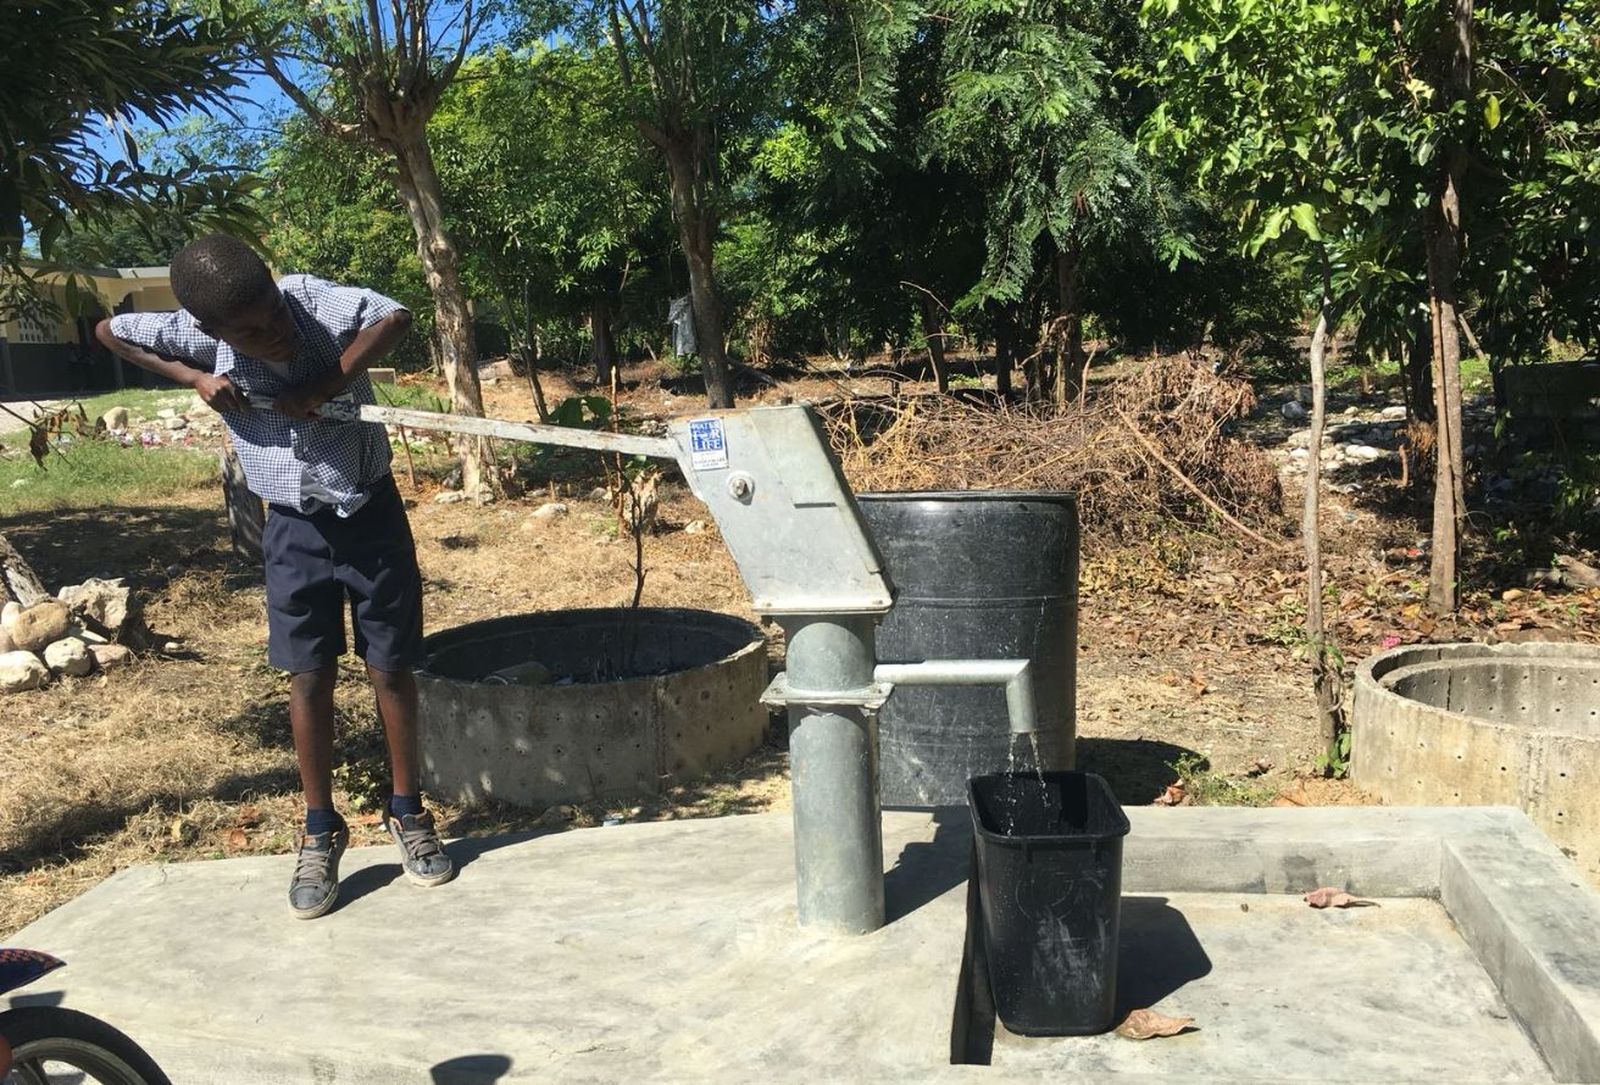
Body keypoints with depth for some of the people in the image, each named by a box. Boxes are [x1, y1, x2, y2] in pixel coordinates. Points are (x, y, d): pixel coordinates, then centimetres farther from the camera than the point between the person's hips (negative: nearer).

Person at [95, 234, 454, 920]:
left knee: (390, 669, 6)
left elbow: (394, 317, -32)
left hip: (371, 511, -1)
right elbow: (109, 331, 4)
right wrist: (193, 379, -7)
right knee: (310, 677, 6)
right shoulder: (200, 338, -11)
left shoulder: (315, 299, -18)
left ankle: (408, 813, 22)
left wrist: (322, 387, -31)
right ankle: (321, 832, 20)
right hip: (295, 526, 2)